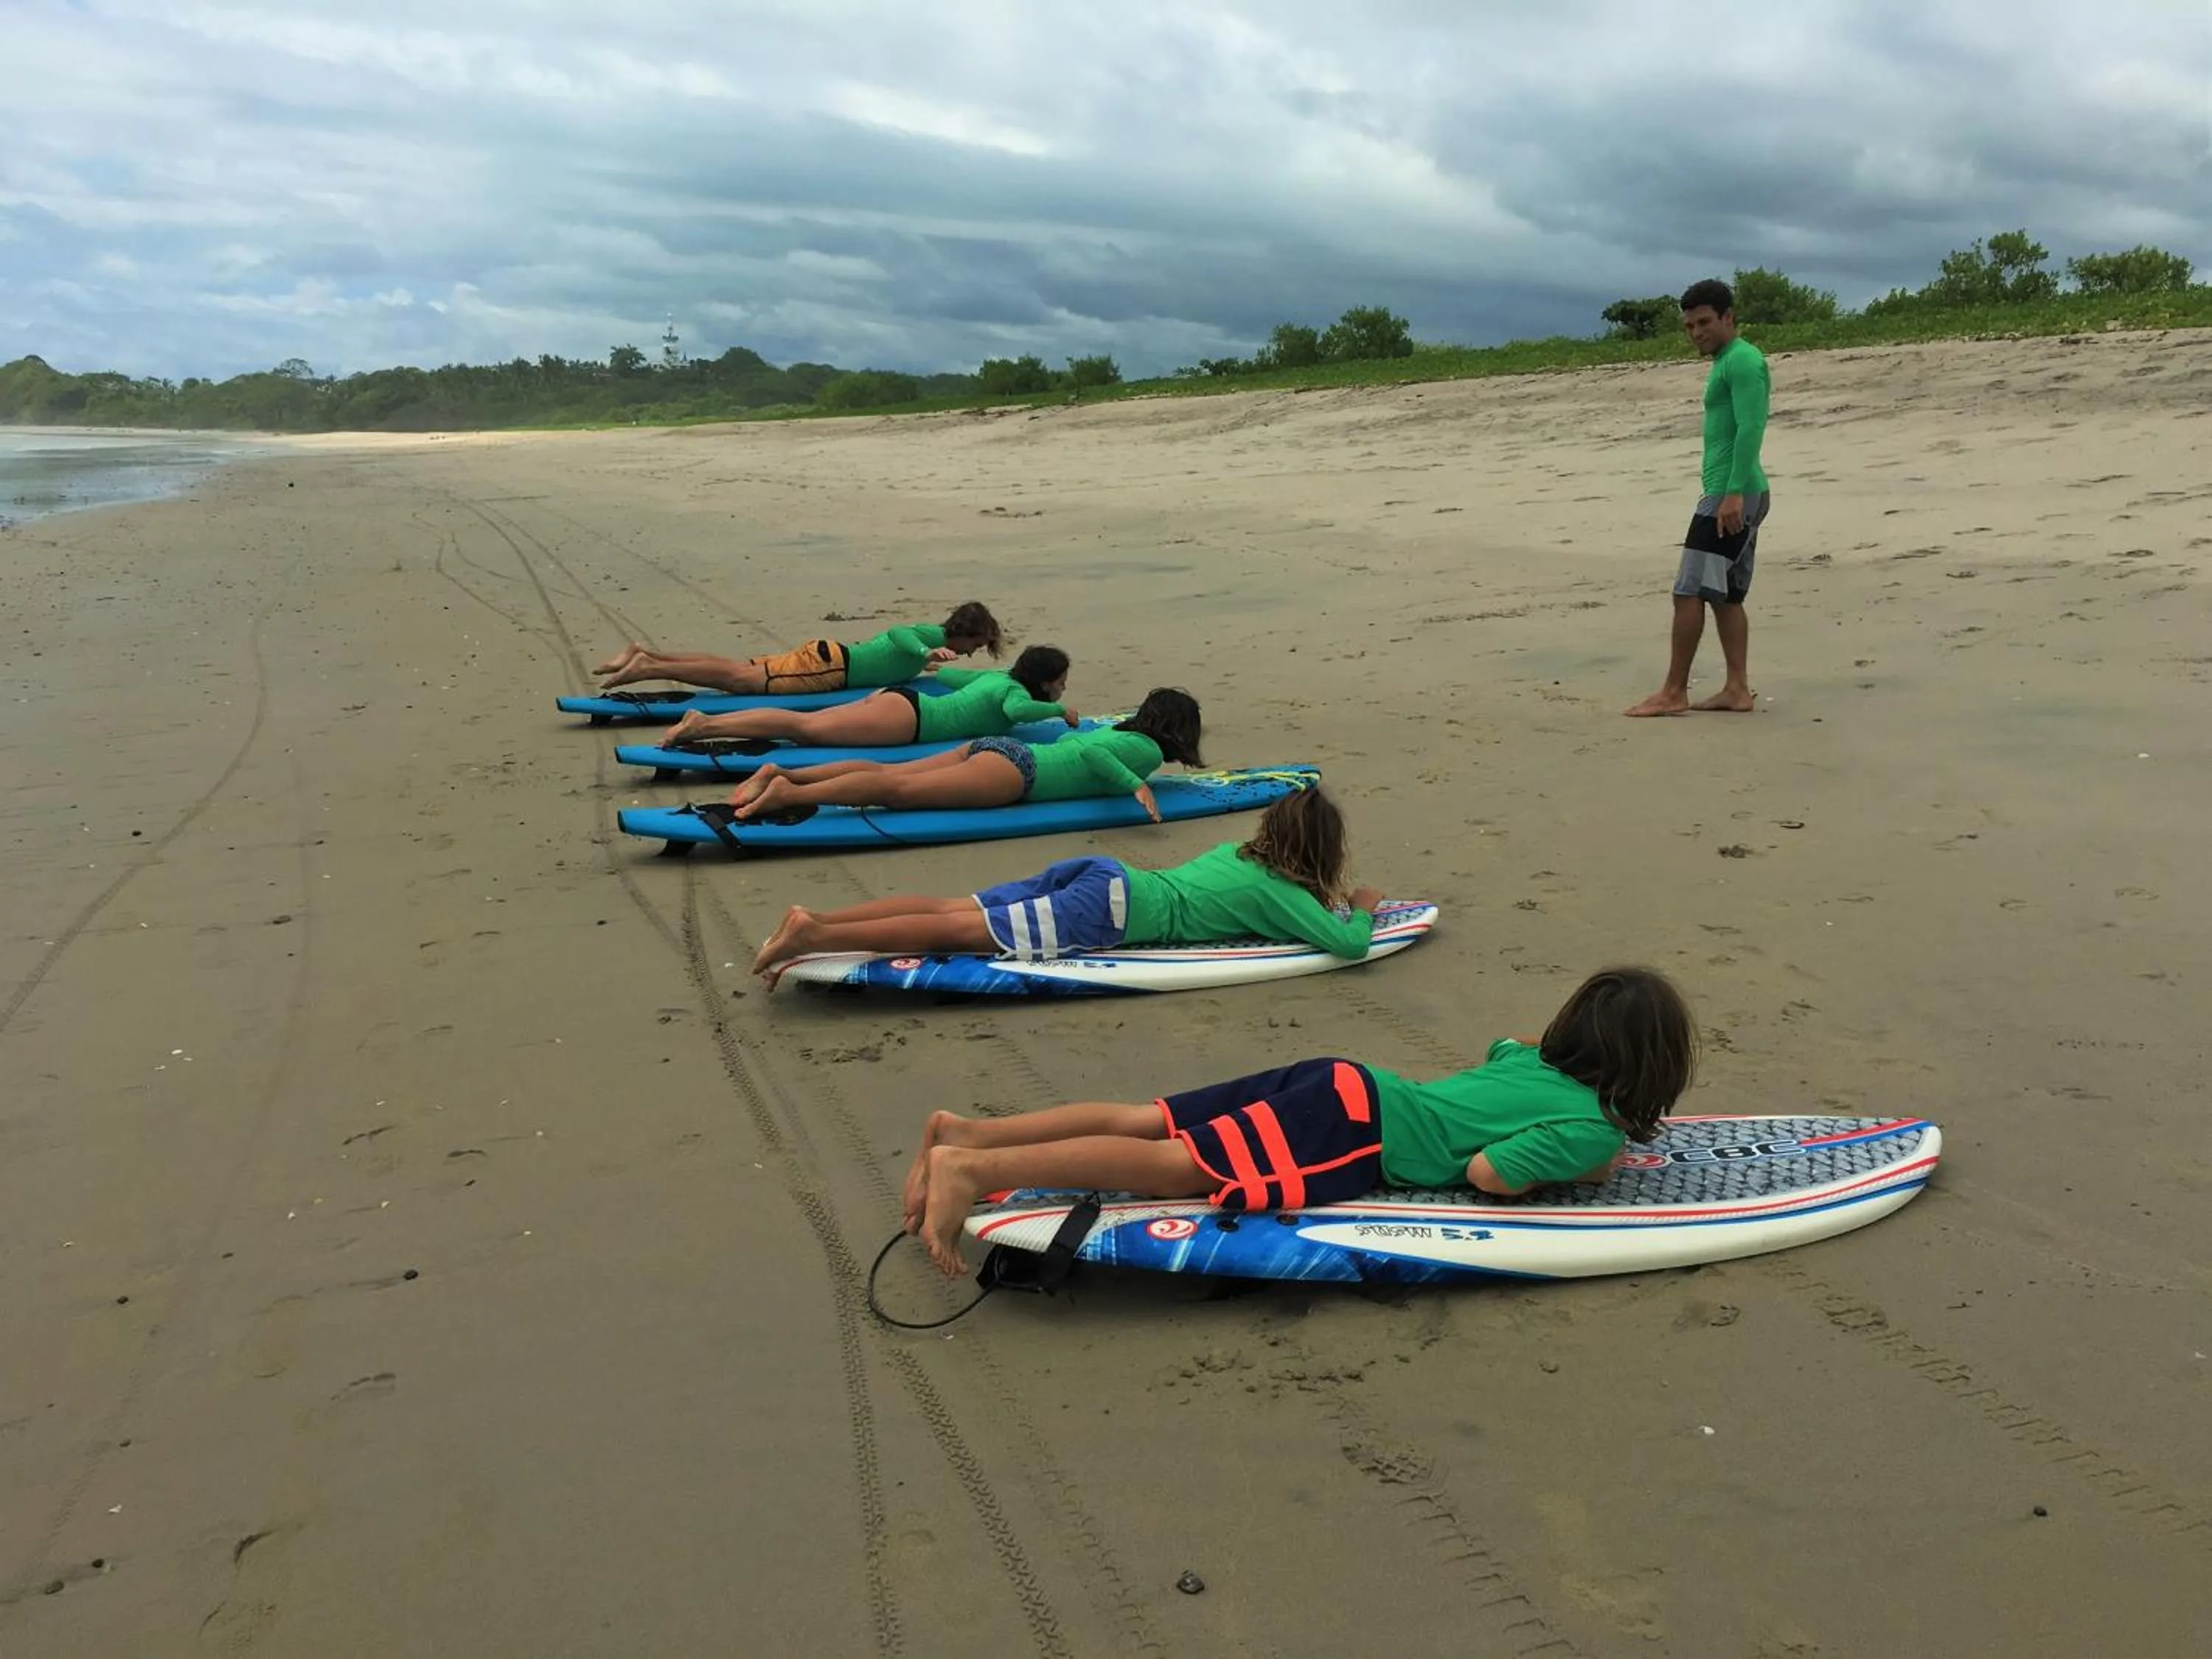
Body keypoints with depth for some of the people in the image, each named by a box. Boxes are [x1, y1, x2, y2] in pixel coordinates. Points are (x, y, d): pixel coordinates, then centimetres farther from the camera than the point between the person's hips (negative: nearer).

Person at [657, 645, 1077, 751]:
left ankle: (705, 722, -5)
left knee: (805, 724, 1)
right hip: (906, 716, -8)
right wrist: (1059, 710, -10)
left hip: (897, 698, 8)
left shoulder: (997, 678, 23)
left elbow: (950, 676, 32)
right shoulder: (1016, 691, -1)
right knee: (808, 726, -17)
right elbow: (1017, 711, -25)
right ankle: (706, 725, -25)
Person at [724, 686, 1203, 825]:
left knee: (884, 773, -2)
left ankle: (783, 774, -11)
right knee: (898, 789, -20)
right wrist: (1135, 784, -14)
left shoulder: (1116, 732, 27)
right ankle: (788, 793, -33)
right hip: (1014, 769, -8)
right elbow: (1089, 754, -15)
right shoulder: (1148, 751, 1)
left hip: (992, 748, 8)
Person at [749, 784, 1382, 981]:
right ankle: (816, 935, -27)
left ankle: (813, 920, -11)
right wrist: (1362, 908, 17)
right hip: (1112, 908, -8)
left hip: (1102, 874, 8)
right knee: (958, 930, -17)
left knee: (951, 909, -1)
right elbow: (1350, 943, -7)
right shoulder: (1282, 892, 2)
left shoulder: (1239, 852, 24)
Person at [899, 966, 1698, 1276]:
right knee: (1182, 1165, -18)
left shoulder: (1530, 1060, 20)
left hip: (1348, 1086, 8)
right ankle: (974, 1169, -31)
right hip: (1355, 1132, -8)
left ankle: (969, 1131, -7)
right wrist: (1583, 1169, 3)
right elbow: (1488, 1173, -14)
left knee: (1145, 1122, 1)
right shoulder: (1592, 1129, -4)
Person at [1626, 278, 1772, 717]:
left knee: (1689, 592, -9)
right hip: (1735, 494, 11)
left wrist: (1733, 493, -27)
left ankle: (1673, 692, -6)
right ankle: (1737, 689, 11)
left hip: (1730, 494, -11)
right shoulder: (1727, 364, 21)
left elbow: (1751, 429, -21)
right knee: (1727, 596, 10)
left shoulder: (1742, 360, -11)